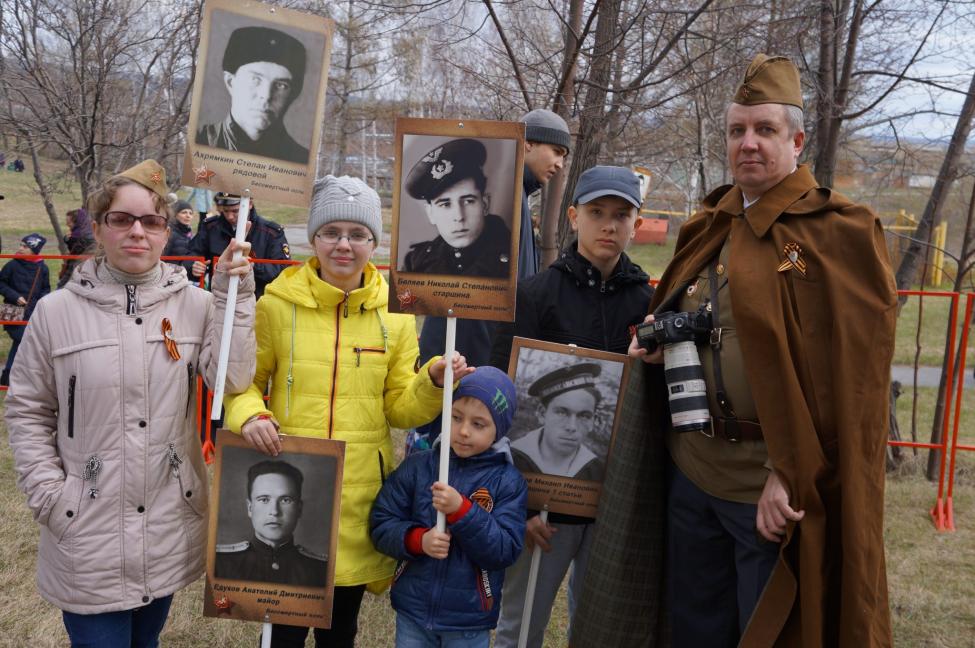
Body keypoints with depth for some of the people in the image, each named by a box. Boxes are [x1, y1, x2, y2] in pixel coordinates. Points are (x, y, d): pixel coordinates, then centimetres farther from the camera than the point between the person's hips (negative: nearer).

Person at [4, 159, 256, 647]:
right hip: (88, 535, -2)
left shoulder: (195, 303, -3)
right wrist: (48, 495, -7)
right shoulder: (56, 311, -6)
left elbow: (231, 380, -14)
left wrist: (234, 296, -17)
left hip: (170, 529, 2)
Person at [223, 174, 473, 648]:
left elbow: (400, 407, 6)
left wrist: (434, 383, -13)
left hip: (359, 490, 2)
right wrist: (249, 414, -17)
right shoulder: (277, 304, -4)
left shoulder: (394, 314, 3)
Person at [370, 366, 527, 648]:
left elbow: (504, 551, -13)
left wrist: (461, 511, -25)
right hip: (412, 612, 2)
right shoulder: (418, 466, -2)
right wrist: (418, 540, -20)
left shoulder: (508, 482, -7)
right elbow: (381, 524, -2)